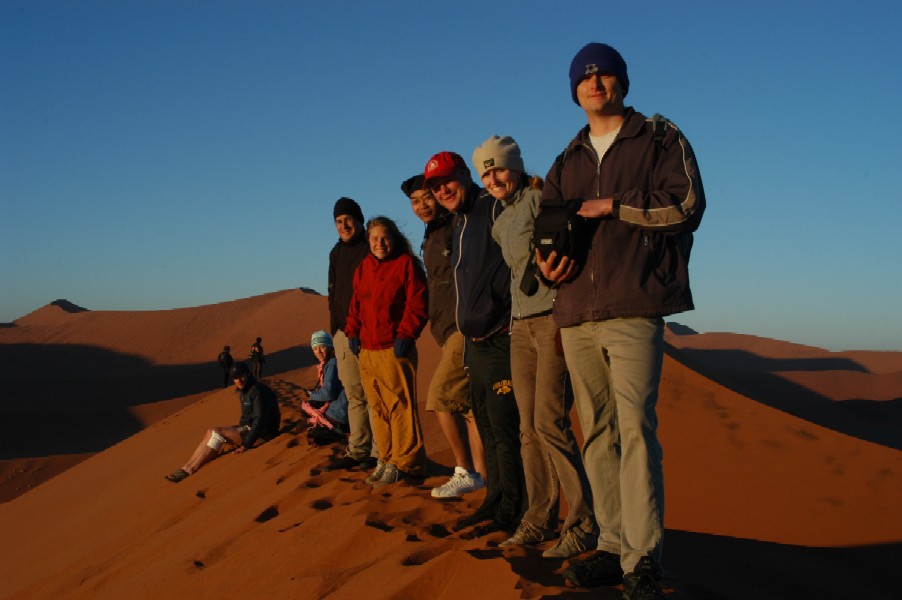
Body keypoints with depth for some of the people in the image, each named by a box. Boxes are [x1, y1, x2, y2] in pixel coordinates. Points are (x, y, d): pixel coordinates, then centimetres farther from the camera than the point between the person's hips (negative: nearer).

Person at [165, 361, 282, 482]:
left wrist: (246, 444, -26)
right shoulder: (244, 391, 12)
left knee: (217, 433, -20)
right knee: (211, 433, -4)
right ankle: (187, 467, -16)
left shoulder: (258, 391, -19)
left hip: (260, 434, -10)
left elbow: (260, 420, -25)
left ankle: (188, 470, -18)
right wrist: (237, 437, 10)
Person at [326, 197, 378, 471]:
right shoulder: (336, 253, 18)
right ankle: (357, 451, 12)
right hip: (343, 334, 6)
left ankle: (378, 451, -1)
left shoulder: (371, 248, -3)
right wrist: (334, 329, 17)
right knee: (354, 395, 8)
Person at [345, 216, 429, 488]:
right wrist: (352, 332, 11)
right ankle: (386, 459, 16)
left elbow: (417, 303, -8)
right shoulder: (363, 268, 17)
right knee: (378, 407, 9)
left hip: (395, 348, -6)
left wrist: (405, 334, -15)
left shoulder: (407, 264, -2)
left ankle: (404, 462, 1)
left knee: (399, 405, -6)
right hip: (367, 350, 7)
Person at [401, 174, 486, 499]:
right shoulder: (430, 239, 20)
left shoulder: (457, 228, -9)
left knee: (440, 398, -11)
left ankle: (465, 471, -1)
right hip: (447, 330, 10)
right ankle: (481, 473, 13)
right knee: (468, 404, 9)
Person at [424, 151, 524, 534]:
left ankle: (511, 511, 1)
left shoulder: (496, 207, -10)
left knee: (504, 425, -7)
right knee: (487, 426, 14)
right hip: (476, 343, 10)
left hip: (501, 340, -10)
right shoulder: (458, 225, 19)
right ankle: (494, 501, 22)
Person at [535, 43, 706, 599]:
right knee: (597, 432, 5)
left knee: (634, 426, -14)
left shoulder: (661, 140, 8)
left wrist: (612, 205, -7)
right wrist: (546, 261, 2)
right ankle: (614, 546, 11)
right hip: (576, 313, 5)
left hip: (633, 308, -5)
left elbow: (687, 205, -5)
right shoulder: (567, 162, 22)